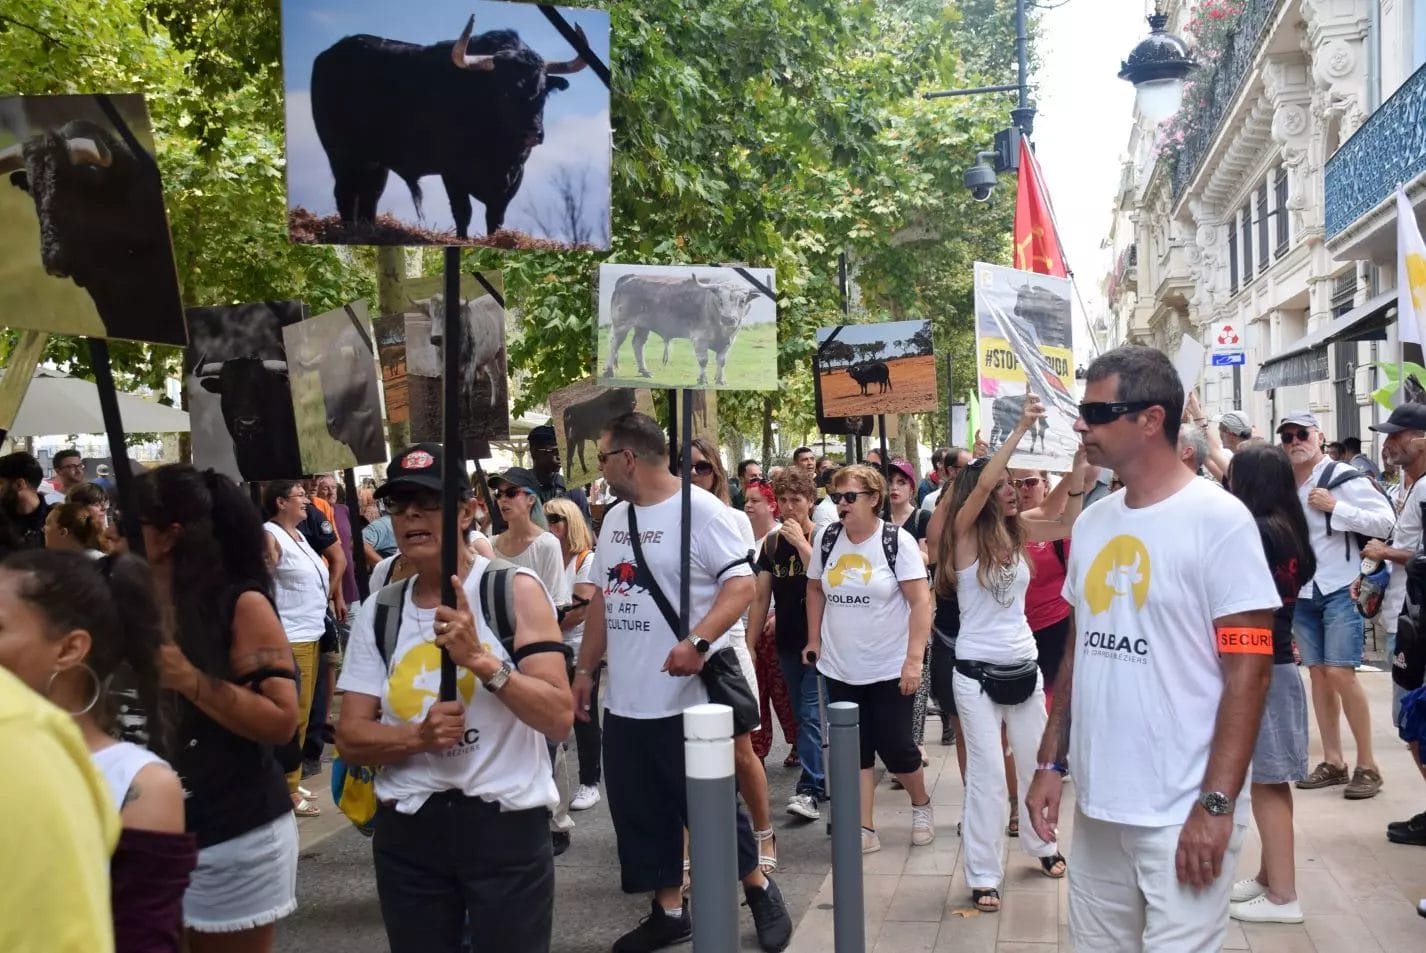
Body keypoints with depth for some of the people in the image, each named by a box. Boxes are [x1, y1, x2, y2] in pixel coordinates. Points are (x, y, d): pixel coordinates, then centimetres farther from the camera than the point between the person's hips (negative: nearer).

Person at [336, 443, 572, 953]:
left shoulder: (514, 590, -7)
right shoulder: (378, 613, 5)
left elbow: (558, 719, -14)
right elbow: (350, 737, 3)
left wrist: (482, 660, -26)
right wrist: (418, 737, -16)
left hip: (506, 823, -3)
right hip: (407, 831, 4)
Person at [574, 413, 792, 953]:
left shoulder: (700, 510, -12)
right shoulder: (614, 519, 12)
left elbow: (742, 585, -19)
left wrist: (698, 642, -32)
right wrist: (585, 669, 16)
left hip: (689, 696, -8)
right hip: (626, 699, 8)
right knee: (642, 812, 13)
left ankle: (761, 891, 24)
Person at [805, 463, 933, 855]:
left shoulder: (897, 541, -11)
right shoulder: (826, 538, 0)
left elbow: (921, 602, -14)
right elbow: (816, 590, 14)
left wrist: (914, 659, -19)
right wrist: (814, 639, 9)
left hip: (890, 668, -4)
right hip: (839, 668, 4)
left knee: (895, 747, 2)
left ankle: (922, 805, 30)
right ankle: (865, 829, 13)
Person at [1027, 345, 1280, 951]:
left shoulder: (1218, 520, -11)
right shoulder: (1091, 523, 9)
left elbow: (1249, 671, -14)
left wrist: (1216, 803, -18)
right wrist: (1051, 762, 11)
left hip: (1183, 812, -6)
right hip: (1095, 803, 6)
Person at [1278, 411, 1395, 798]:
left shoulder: (1344, 477, -10)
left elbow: (1386, 522, -16)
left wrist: (1335, 508, -20)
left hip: (1341, 590, -6)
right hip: (1301, 593, 6)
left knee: (1341, 673, -12)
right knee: (1317, 675, 8)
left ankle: (1367, 765, -2)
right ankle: (1333, 762, 16)